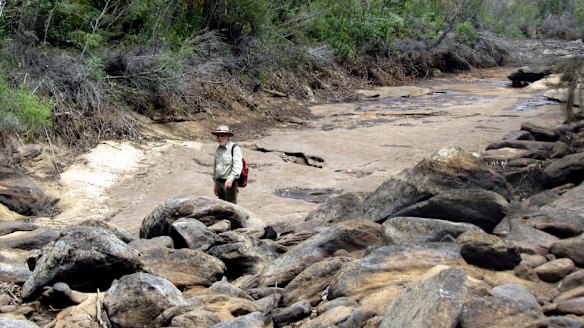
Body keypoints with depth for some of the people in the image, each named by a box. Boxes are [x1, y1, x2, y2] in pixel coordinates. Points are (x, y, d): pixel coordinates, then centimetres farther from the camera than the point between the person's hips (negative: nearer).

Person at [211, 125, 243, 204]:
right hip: (219, 182, 7)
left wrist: (231, 178, -34)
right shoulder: (218, 149, 14)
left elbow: (237, 166, -20)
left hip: (230, 183, -7)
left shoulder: (234, 148, -9)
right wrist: (216, 185, 23)